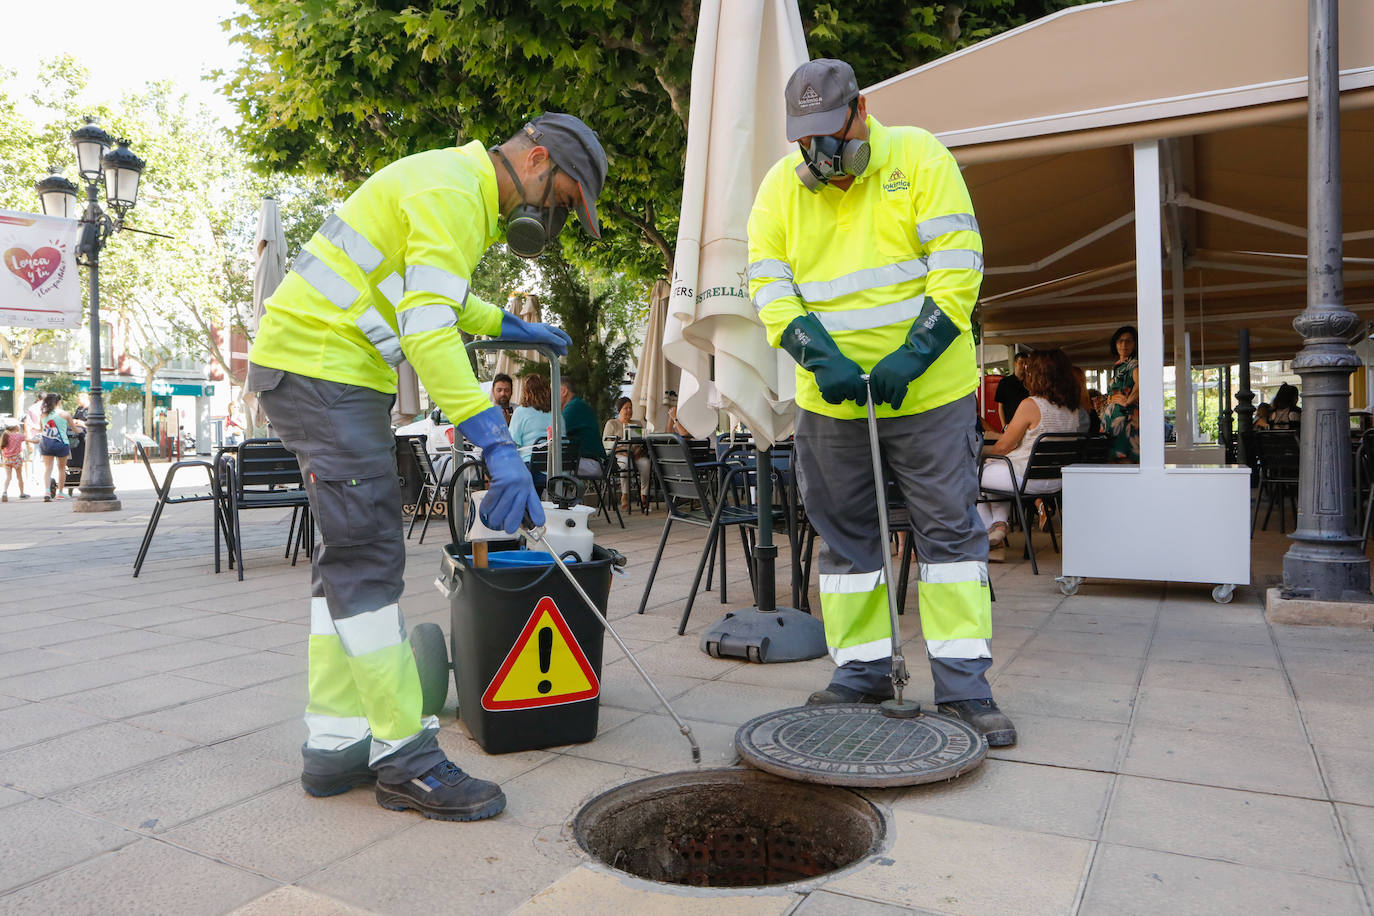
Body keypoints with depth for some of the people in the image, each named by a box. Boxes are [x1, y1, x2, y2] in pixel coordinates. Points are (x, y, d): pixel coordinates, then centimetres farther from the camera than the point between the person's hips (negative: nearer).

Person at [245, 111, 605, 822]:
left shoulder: (459, 185, 18)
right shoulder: (453, 192, -15)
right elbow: (428, 334, -27)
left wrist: (508, 326, 33)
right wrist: (498, 444, -33)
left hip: (330, 372, 11)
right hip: (318, 366, -11)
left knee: (350, 557, 9)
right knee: (368, 558, -12)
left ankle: (335, 745, 15)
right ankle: (404, 757, -6)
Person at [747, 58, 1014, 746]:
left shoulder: (919, 157, -3)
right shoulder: (780, 187, 4)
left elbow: (958, 266, -9)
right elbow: (769, 287, -2)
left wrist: (912, 356, -20)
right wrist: (822, 358, -17)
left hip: (930, 389, -2)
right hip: (831, 397, 3)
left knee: (950, 527, 0)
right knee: (845, 532, 8)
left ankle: (963, 685, 9)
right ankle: (863, 670, 21)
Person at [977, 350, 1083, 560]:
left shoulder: (1030, 405, -19)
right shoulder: (1072, 408, 4)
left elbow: (1004, 446, -12)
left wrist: (983, 450, 9)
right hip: (1057, 481, 8)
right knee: (996, 467, 32)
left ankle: (988, 533, 20)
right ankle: (999, 525, 15)